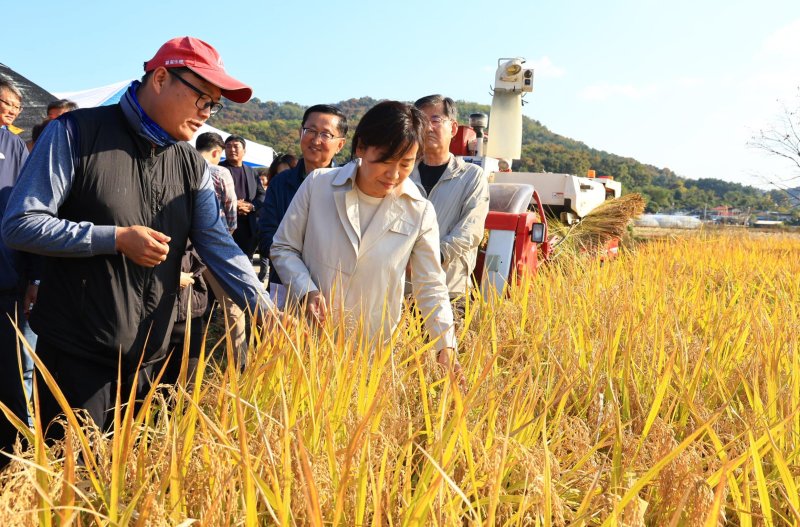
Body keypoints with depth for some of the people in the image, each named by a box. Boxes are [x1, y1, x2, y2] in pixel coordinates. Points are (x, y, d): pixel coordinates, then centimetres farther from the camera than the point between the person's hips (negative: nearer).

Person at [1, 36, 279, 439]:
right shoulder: (77, 133, -9)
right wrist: (117, 238, -18)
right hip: (76, 356, -5)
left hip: (151, 359, 5)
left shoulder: (193, 167, 6)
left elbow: (219, 246, 0)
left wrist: (268, 314, -13)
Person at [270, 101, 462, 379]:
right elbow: (283, 248, 2)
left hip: (374, 348, 0)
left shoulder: (420, 212, -7)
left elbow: (431, 289, -1)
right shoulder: (318, 184, -7)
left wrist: (446, 347, -12)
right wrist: (306, 291, -15)